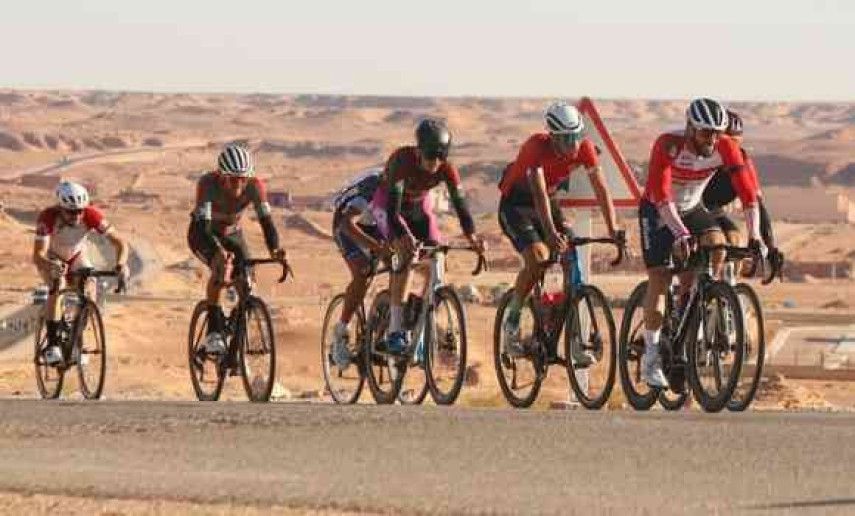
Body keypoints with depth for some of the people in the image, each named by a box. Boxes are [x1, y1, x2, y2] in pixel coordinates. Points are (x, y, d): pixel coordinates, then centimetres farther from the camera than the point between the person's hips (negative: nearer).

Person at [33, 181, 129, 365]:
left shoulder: (92, 215, -29)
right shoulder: (48, 217, -35)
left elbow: (119, 242, -26)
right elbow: (38, 255, -42)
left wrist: (121, 263, -46)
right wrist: (52, 266, -63)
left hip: (77, 258, 3)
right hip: (52, 259, -3)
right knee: (58, 286, -32)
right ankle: (52, 344, -29)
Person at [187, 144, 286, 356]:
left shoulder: (254, 186, -25)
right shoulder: (208, 183, -34)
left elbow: (266, 219, -31)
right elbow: (202, 224, -42)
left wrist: (275, 249, -51)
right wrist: (219, 251, -61)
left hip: (232, 234, 4)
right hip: (204, 234, -4)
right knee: (221, 265, -35)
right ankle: (213, 332, -30)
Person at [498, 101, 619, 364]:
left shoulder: (584, 148, -17)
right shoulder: (537, 146, -31)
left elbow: (601, 189, -18)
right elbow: (539, 192, -39)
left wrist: (613, 230, -29)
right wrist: (551, 233, -51)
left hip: (548, 202, 5)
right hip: (515, 204, -5)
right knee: (537, 258, -27)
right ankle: (511, 324, -8)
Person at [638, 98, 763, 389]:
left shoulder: (725, 148, -21)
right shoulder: (669, 145, -31)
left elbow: (747, 190, -24)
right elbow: (660, 193, -40)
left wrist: (754, 235, -35)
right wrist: (680, 233, -52)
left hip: (692, 208, 4)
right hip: (658, 211, -3)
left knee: (716, 246, -24)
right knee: (659, 278, -14)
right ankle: (652, 357, -4)